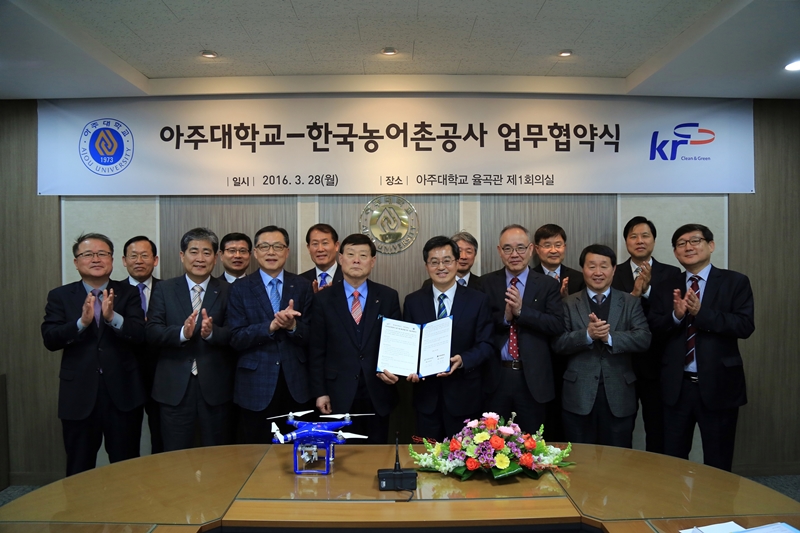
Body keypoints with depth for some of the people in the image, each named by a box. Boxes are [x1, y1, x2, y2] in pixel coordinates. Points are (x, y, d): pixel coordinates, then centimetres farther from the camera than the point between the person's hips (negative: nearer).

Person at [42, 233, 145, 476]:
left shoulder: (128, 293, 2)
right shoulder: (60, 296, 4)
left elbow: (140, 334, -11)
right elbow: (49, 339, -7)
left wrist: (112, 317, -28)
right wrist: (82, 322, -24)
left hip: (122, 393, 0)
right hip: (78, 395, 1)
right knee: (79, 470, 15)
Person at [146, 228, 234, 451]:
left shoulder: (228, 291, 2)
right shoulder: (164, 289, 5)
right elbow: (151, 332, -5)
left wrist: (212, 332, -26)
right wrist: (182, 332, -22)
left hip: (215, 386, 0)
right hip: (174, 387, 0)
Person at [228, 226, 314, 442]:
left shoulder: (303, 286, 4)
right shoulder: (240, 289, 1)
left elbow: (310, 337, 0)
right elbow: (236, 338, -8)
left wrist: (293, 326, -21)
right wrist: (271, 325, -22)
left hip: (296, 385, 1)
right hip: (256, 386, -1)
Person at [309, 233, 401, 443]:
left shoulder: (388, 297, 2)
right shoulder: (324, 298, 0)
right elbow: (317, 350, 1)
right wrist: (320, 392, -2)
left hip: (378, 393, 1)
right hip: (339, 393, -1)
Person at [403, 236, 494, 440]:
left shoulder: (478, 300, -1)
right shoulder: (413, 301, 4)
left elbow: (486, 345, -3)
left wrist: (462, 360, -21)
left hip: (464, 395, -1)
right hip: (426, 395, 1)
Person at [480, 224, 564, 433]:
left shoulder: (548, 285, 1)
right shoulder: (486, 283, 3)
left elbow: (558, 326, -10)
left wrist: (521, 310, -20)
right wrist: (504, 317, -19)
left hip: (533, 377, 0)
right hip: (495, 376, 1)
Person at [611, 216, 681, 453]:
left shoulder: (671, 273, 2)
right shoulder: (613, 274, 3)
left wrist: (647, 290, -21)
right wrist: (634, 293, -20)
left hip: (657, 365, 0)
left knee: (658, 432, 10)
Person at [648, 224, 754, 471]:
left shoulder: (735, 282, -2)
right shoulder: (666, 288, 7)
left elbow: (746, 326, -13)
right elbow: (654, 328, -2)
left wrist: (701, 312, -23)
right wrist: (676, 315, -21)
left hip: (719, 385, -2)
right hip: (676, 386, 3)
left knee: (718, 464, 12)